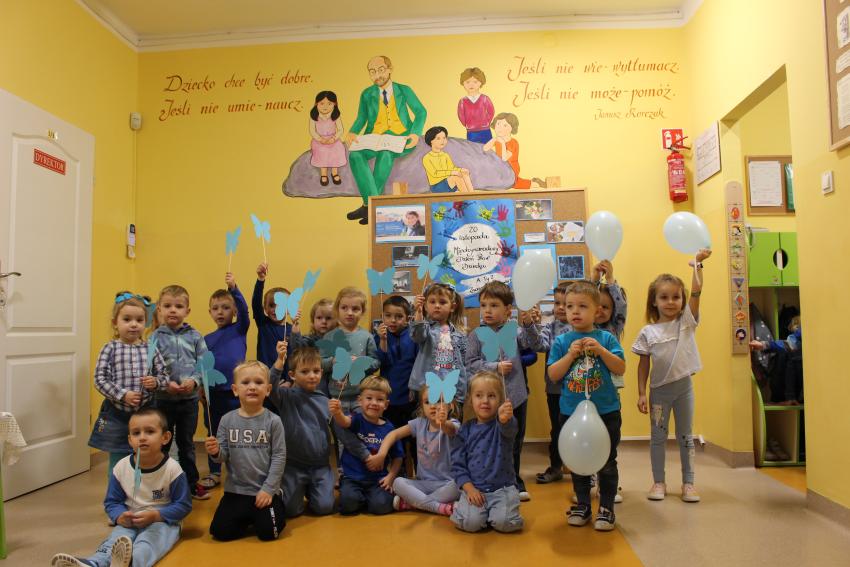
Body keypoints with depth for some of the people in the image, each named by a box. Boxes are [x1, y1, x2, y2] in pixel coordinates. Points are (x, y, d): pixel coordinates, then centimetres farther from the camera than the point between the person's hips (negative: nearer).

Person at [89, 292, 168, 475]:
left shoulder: (150, 349, 1)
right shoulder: (110, 349, -5)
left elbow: (164, 375, 6)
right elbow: (100, 379, -9)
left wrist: (156, 382, -16)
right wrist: (123, 395, -18)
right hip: (116, 415, -1)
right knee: (117, 465, 13)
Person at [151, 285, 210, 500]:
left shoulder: (195, 336, -1)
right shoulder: (155, 337, -5)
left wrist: (194, 380, -21)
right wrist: (166, 384, -23)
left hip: (190, 398, 1)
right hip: (163, 399, -1)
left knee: (186, 444, 15)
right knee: (162, 444, 13)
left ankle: (191, 483, 27)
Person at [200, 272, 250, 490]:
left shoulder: (240, 329, -1)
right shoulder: (207, 339, 8)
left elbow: (244, 310, -19)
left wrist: (234, 288, -32)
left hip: (235, 391, -3)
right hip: (213, 392, 3)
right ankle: (215, 473, 27)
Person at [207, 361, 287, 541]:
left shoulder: (273, 421, -8)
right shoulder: (227, 420, -1)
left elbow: (279, 457, -8)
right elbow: (224, 456, 2)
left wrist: (268, 489, -12)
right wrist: (215, 452, -22)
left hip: (265, 491, -2)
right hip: (235, 490, 3)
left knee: (267, 531, -14)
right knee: (221, 531, -7)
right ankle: (247, 517, 24)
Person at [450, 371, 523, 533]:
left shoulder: (502, 423, -5)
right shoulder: (466, 430, 2)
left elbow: (508, 429, -32)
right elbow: (457, 464, 4)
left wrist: (505, 419, -57)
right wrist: (469, 489, -10)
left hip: (503, 488, -1)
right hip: (474, 488, 1)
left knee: (504, 523, -23)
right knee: (471, 522, -22)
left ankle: (497, 510, 10)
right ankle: (460, 506, 11)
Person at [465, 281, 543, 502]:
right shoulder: (477, 335, -6)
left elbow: (534, 344, -9)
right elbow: (471, 363, -10)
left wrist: (529, 324, -23)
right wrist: (495, 367, -19)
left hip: (516, 396, 2)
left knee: (515, 443, 17)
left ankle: (514, 483, 33)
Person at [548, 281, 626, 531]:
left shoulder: (606, 338, -3)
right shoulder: (561, 341, 0)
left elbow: (621, 368, -8)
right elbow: (553, 375, -5)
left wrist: (601, 350, -20)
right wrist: (570, 355, -17)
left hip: (605, 411, -1)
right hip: (572, 413, 2)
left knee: (607, 463, 8)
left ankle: (606, 508, 23)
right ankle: (582, 505, 29)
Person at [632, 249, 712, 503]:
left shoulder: (686, 321, -2)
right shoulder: (648, 332, -4)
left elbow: (696, 291, -14)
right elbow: (644, 364, -1)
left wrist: (697, 263, -19)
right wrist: (641, 393, -4)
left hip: (683, 386, 1)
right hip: (659, 389, 0)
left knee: (685, 436, 10)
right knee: (658, 437, 8)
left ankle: (688, 482, 21)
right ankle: (658, 482, 20)